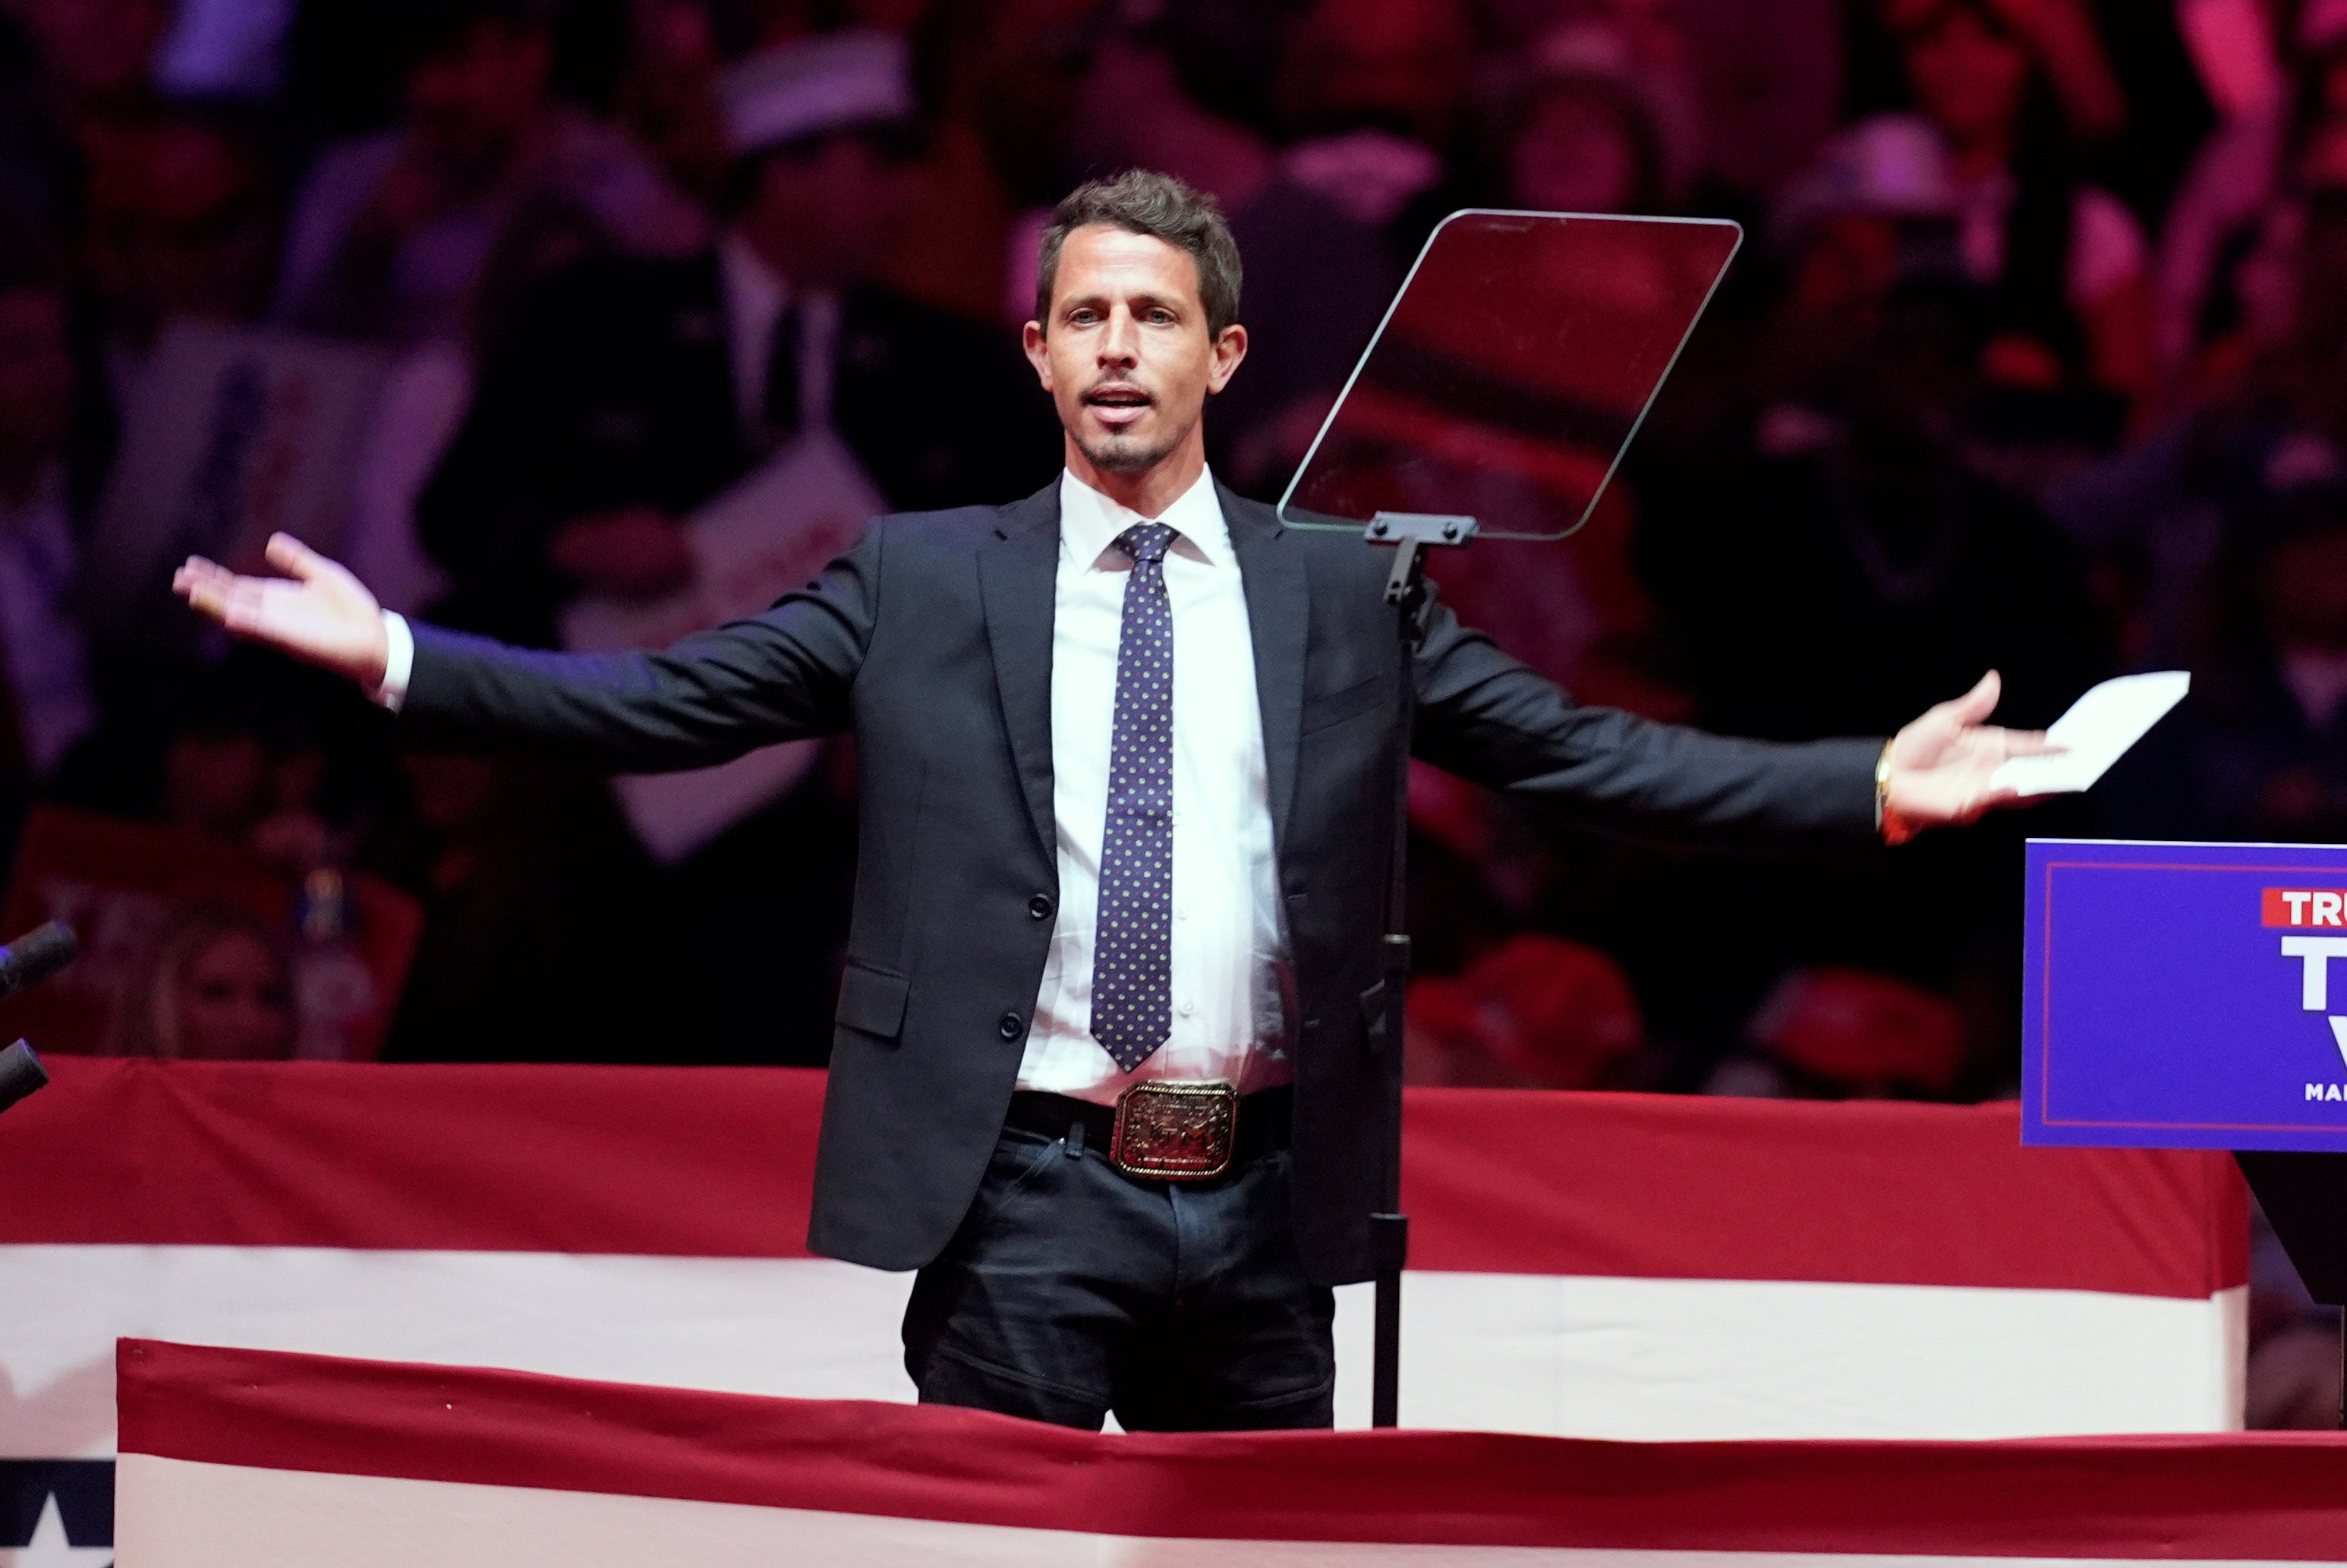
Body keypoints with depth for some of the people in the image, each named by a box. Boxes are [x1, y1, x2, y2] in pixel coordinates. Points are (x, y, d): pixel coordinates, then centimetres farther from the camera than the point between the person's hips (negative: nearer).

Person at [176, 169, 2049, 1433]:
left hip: (1259, 1203, 2)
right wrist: (395, 656, -10)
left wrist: (1871, 789, -4)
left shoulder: (1341, 595, 8)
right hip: (1023, 1191, -2)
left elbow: (1591, 754, 5)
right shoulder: (925, 583, 5)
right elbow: (658, 705, 1)